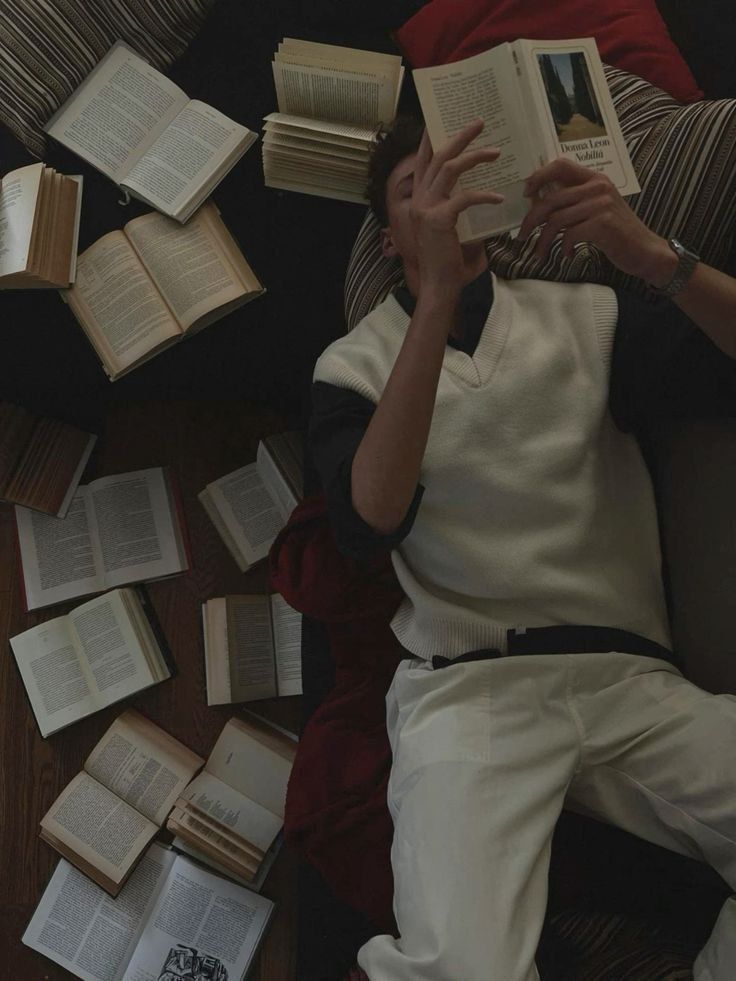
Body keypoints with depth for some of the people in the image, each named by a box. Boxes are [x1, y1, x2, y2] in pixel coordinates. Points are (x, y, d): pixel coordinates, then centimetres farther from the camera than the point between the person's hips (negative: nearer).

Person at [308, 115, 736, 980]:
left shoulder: (586, 317, 14)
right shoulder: (354, 365, 8)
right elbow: (368, 521, -13)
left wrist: (651, 254, -16)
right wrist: (438, 295, -20)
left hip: (628, 678, 3)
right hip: (465, 684, -2)